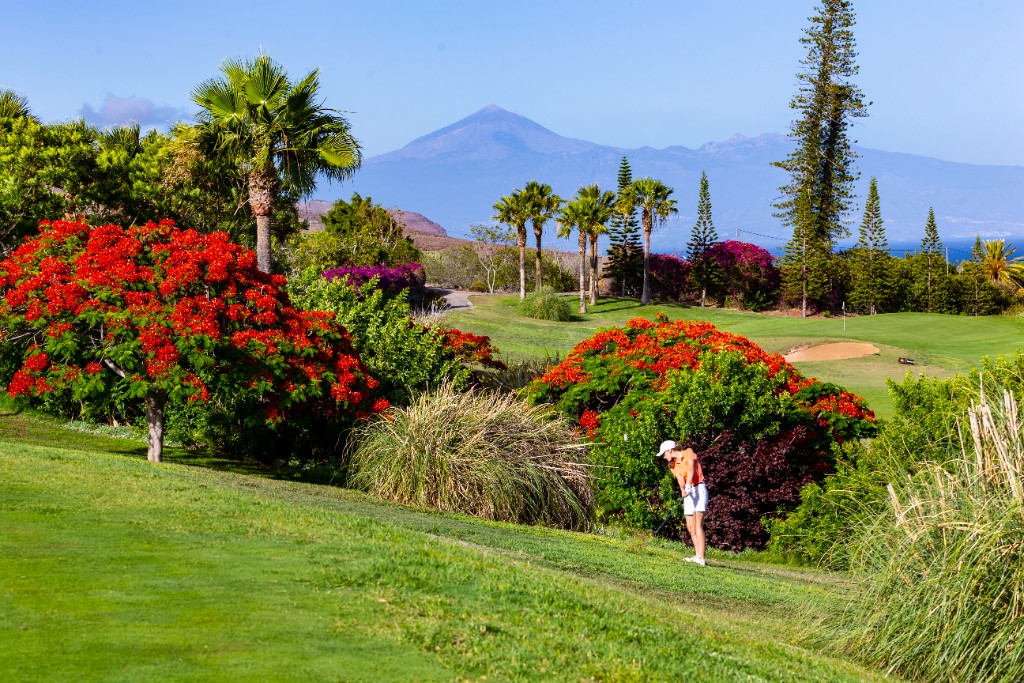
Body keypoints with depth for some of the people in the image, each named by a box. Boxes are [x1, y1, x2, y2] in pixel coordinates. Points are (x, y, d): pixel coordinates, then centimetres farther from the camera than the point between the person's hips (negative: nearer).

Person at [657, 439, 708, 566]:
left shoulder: (688, 453, -3)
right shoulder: (673, 465, 12)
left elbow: (691, 468, -20)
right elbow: (680, 480, -5)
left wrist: (688, 485, -35)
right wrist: (683, 490, -27)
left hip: (699, 488, -7)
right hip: (688, 493, 7)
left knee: (698, 525, -16)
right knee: (690, 527, 3)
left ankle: (701, 558, -23)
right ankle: (697, 555, 9)